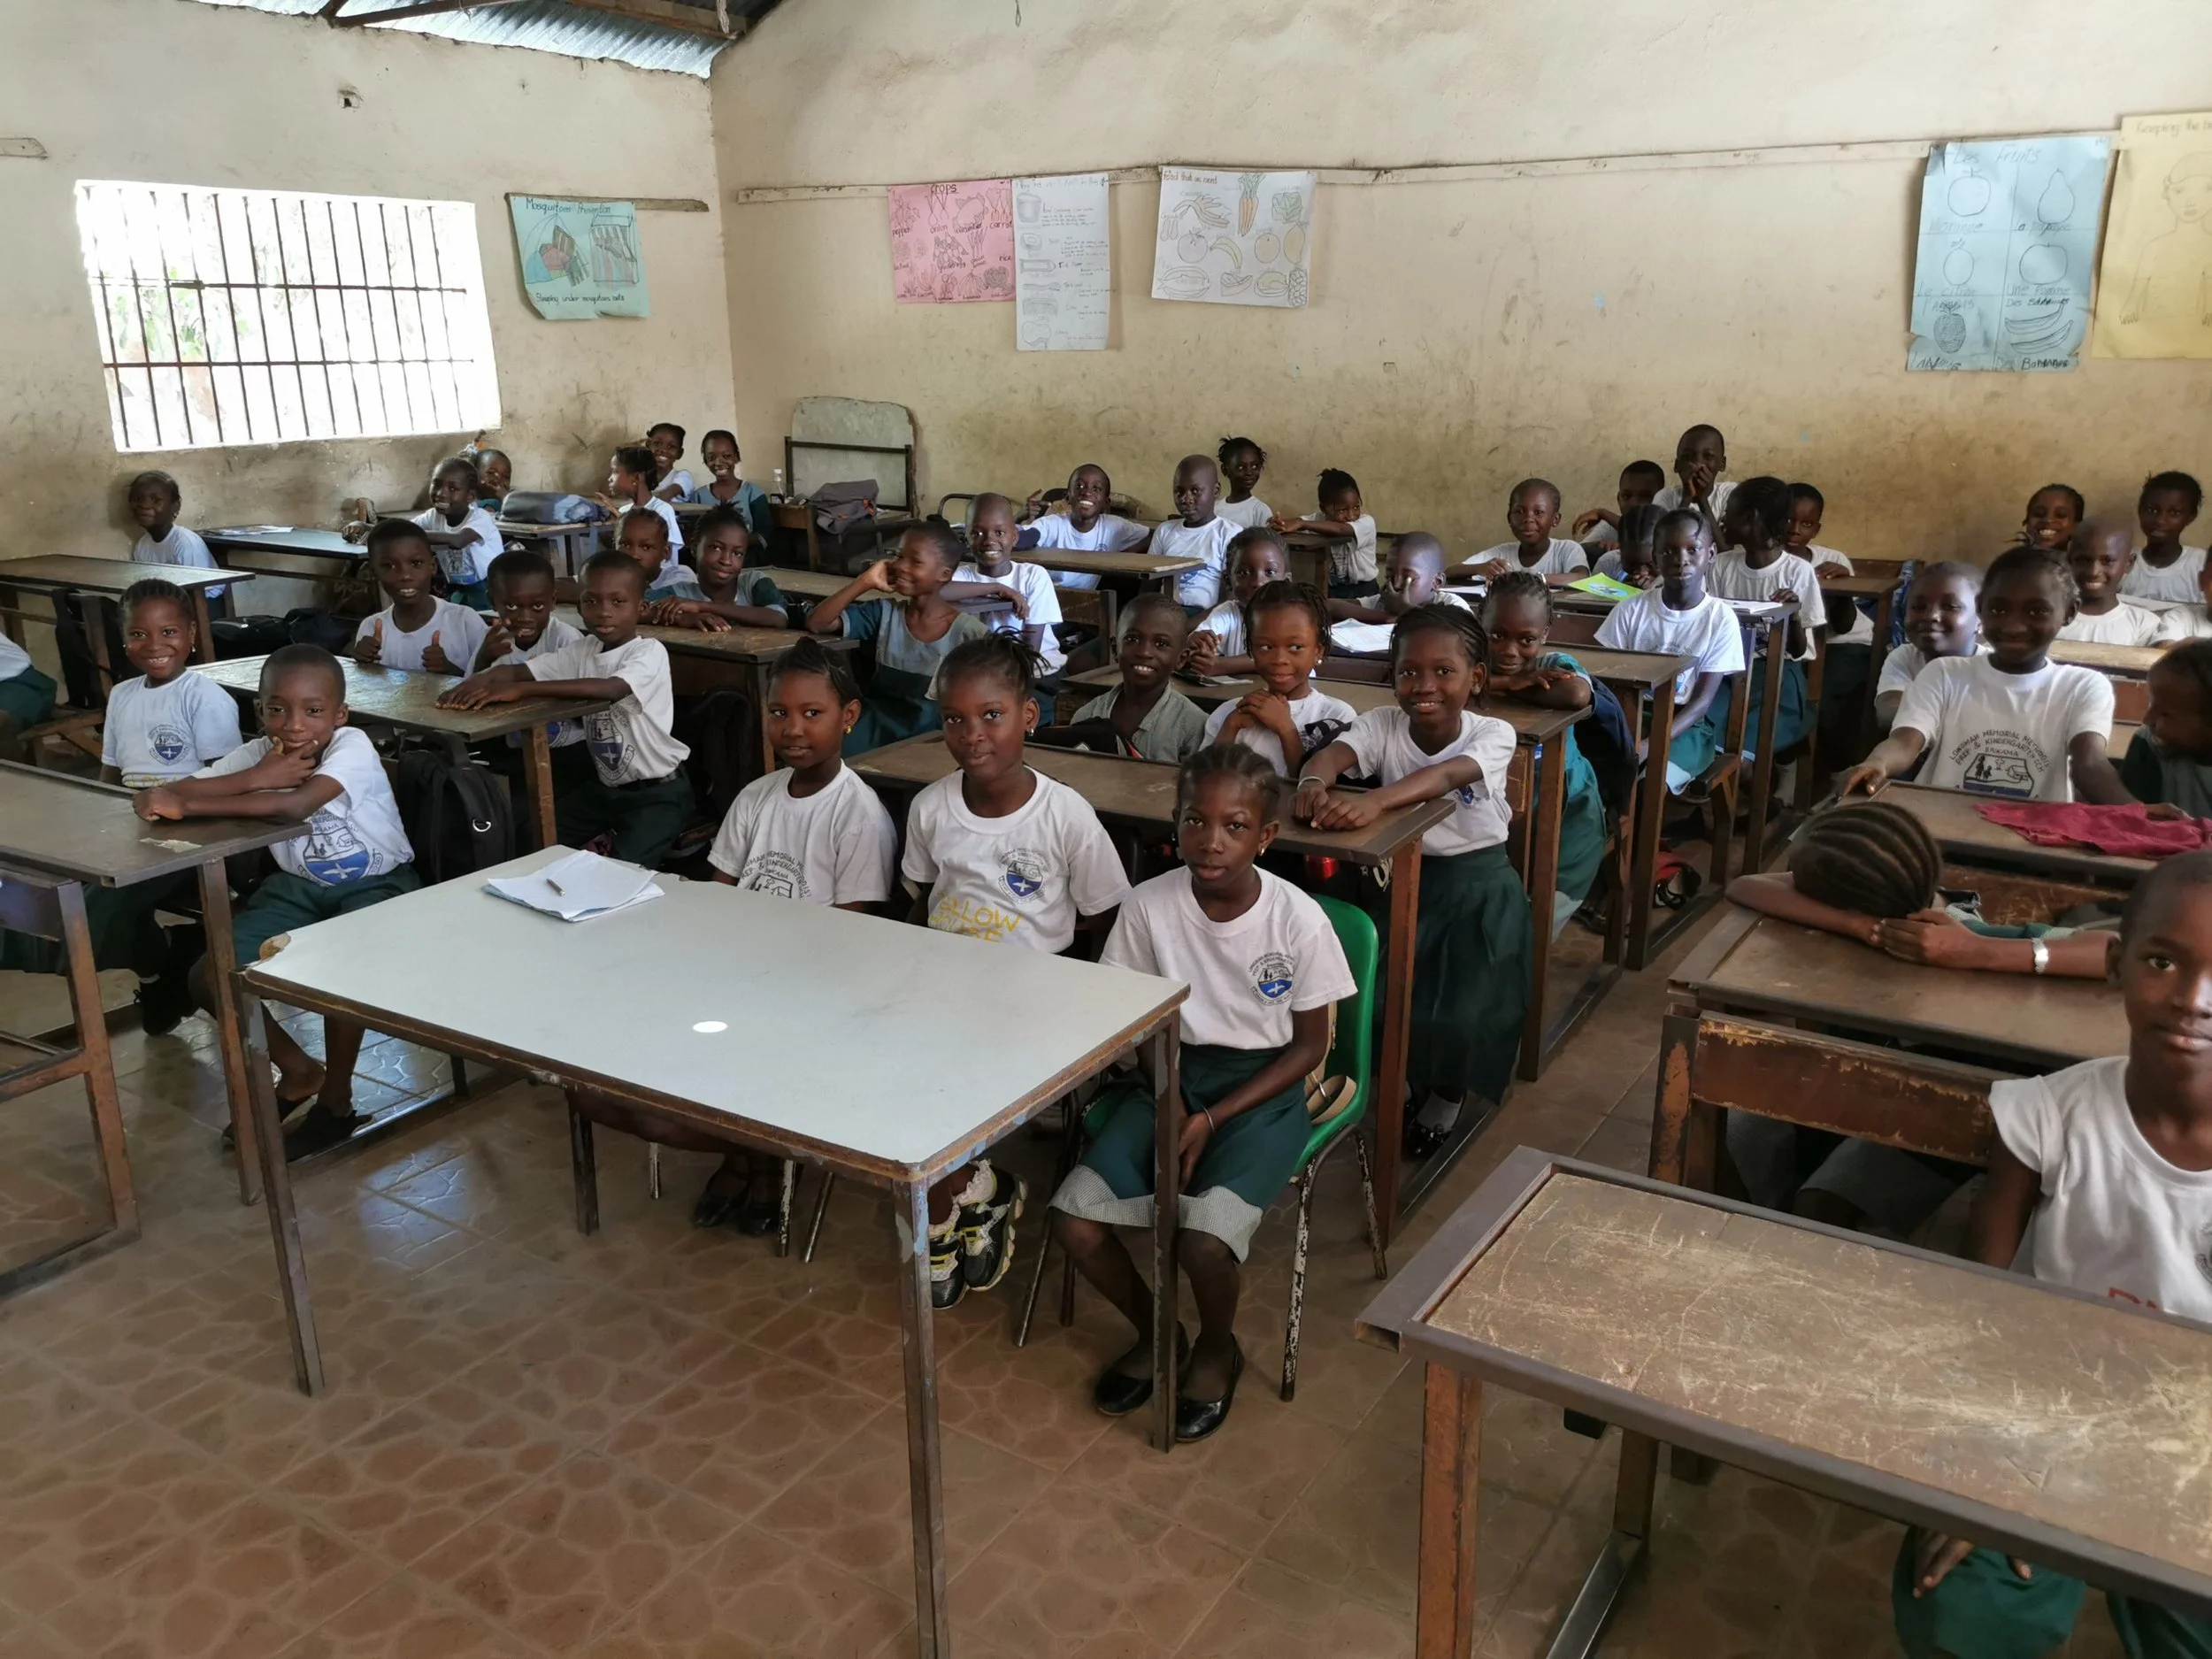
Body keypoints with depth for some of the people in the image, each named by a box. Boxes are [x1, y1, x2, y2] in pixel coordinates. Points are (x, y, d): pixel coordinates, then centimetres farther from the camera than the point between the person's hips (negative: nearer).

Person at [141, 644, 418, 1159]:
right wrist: (257, 777, -33)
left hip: (375, 883, -6)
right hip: (298, 886, 6)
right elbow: (151, 801, -20)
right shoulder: (258, 754, -10)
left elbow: (295, 805, -44)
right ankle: (298, 1071, 15)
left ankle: (337, 1099, -7)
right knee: (209, 979, -9)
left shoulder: (353, 748, -24)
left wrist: (187, 805, -40)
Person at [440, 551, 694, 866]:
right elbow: (516, 670, -6)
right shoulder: (583, 649, 1)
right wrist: (477, 681, -30)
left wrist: (521, 690, -41)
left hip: (657, 792, -7)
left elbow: (608, 689, -38)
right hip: (603, 784, 7)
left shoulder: (650, 652, -19)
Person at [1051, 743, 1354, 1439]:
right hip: (1172, 1073, 3)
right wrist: (1172, 1105, -12)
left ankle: (1217, 1350, 10)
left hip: (1262, 1086, -3)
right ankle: (1154, 1331, 15)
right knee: (1074, 1218, -15)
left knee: (1204, 1237, -26)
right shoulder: (1148, 906, -11)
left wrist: (1213, 1119, -14)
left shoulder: (1299, 920, -17)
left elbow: (1310, 1045, -7)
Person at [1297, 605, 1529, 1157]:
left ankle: (1448, 1092, 28)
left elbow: (1443, 776, -37)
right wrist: (1314, 784, -53)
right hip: (1401, 878, 3)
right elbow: (1330, 754, -27)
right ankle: (1410, 1081, 29)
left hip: (1477, 888, -2)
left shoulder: (1492, 735, -16)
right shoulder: (1383, 725, -8)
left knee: (1464, 1008, -4)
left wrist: (1374, 800, -55)